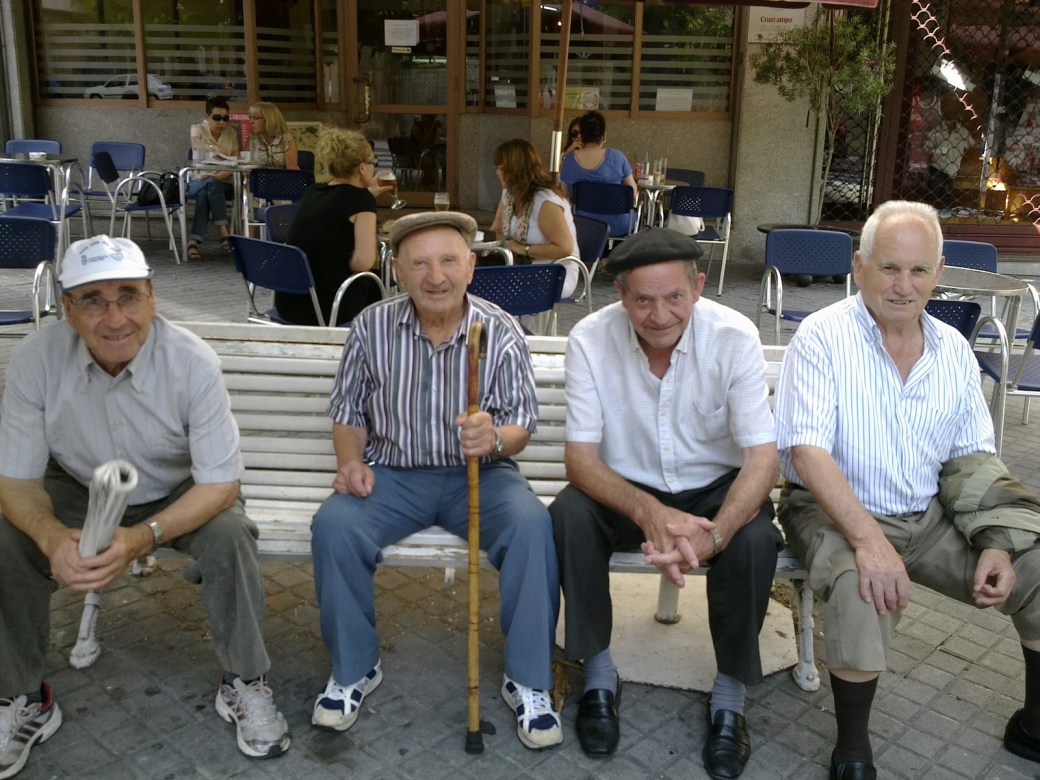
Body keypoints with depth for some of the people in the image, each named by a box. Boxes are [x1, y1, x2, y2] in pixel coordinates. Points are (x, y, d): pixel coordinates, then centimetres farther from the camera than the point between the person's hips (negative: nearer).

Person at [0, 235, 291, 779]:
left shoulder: (193, 363, -27)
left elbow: (220, 484, -25)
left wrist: (142, 538, -42)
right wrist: (52, 536, -39)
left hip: (179, 494, -2)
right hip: (78, 492, 2)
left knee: (228, 535, -30)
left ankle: (244, 685, -6)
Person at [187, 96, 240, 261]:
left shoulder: (232, 133, 8)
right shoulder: (198, 129, 2)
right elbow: (196, 144, -25)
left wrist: (217, 176, -17)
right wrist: (214, 147, -47)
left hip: (224, 183, 1)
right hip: (197, 181, -1)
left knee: (205, 193, -34)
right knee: (211, 185, -36)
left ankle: (193, 241, -40)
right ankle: (223, 233, -43)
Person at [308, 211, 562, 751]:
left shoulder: (501, 332, -8)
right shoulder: (372, 328, -3)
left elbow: (521, 426, -5)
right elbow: (348, 414, 8)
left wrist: (495, 438, -28)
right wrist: (351, 461, -12)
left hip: (478, 474, -1)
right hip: (393, 474, 1)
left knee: (532, 525, -30)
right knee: (333, 526, -26)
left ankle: (528, 680, -9)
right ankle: (354, 668, -1)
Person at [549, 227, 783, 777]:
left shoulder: (734, 337, -20)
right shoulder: (590, 340, -18)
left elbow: (763, 458, -21)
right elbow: (580, 457, -18)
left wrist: (712, 535, -39)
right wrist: (647, 511, -38)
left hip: (715, 486, 0)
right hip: (627, 488, 1)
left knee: (755, 539, -30)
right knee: (567, 516, -28)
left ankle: (730, 694, -5)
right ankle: (599, 674, -7)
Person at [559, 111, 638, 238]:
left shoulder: (569, 160, -8)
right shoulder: (617, 157, -13)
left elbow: (566, 194, 5)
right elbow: (634, 193, -3)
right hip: (617, 227, -2)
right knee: (632, 213, 33)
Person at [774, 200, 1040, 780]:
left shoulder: (954, 350, 5)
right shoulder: (823, 337, -12)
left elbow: (972, 460, 9)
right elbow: (807, 453, -21)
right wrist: (869, 541, -32)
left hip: (931, 515, 6)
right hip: (834, 510, -5)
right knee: (865, 590, -35)